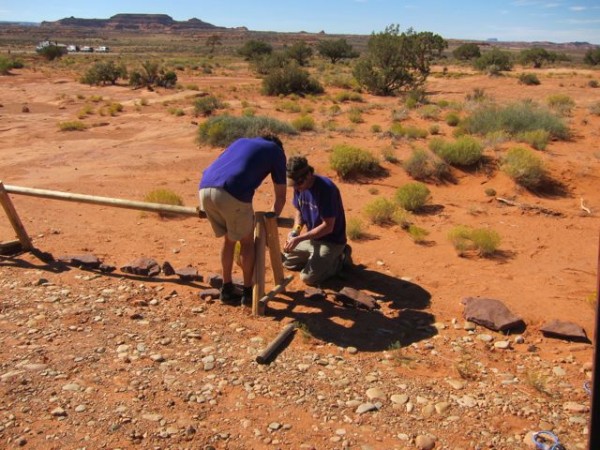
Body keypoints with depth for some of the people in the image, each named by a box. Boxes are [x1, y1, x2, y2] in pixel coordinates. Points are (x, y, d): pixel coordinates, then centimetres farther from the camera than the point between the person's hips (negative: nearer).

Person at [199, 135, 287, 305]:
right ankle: (248, 291, 24)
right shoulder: (276, 151, 23)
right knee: (247, 241, 16)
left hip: (205, 189, 6)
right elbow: (280, 197, 25)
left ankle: (227, 289, 32)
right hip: (232, 194, -5)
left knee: (228, 239, 24)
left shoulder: (241, 141, 36)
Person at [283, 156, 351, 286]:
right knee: (286, 261, 12)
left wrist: (299, 239, -29)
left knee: (308, 277, -18)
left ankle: (339, 259, 3)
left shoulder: (326, 188, -30)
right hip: (312, 236, 8)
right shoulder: (299, 186, -7)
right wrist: (295, 231, -11)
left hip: (331, 241, -8)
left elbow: (328, 226, -28)